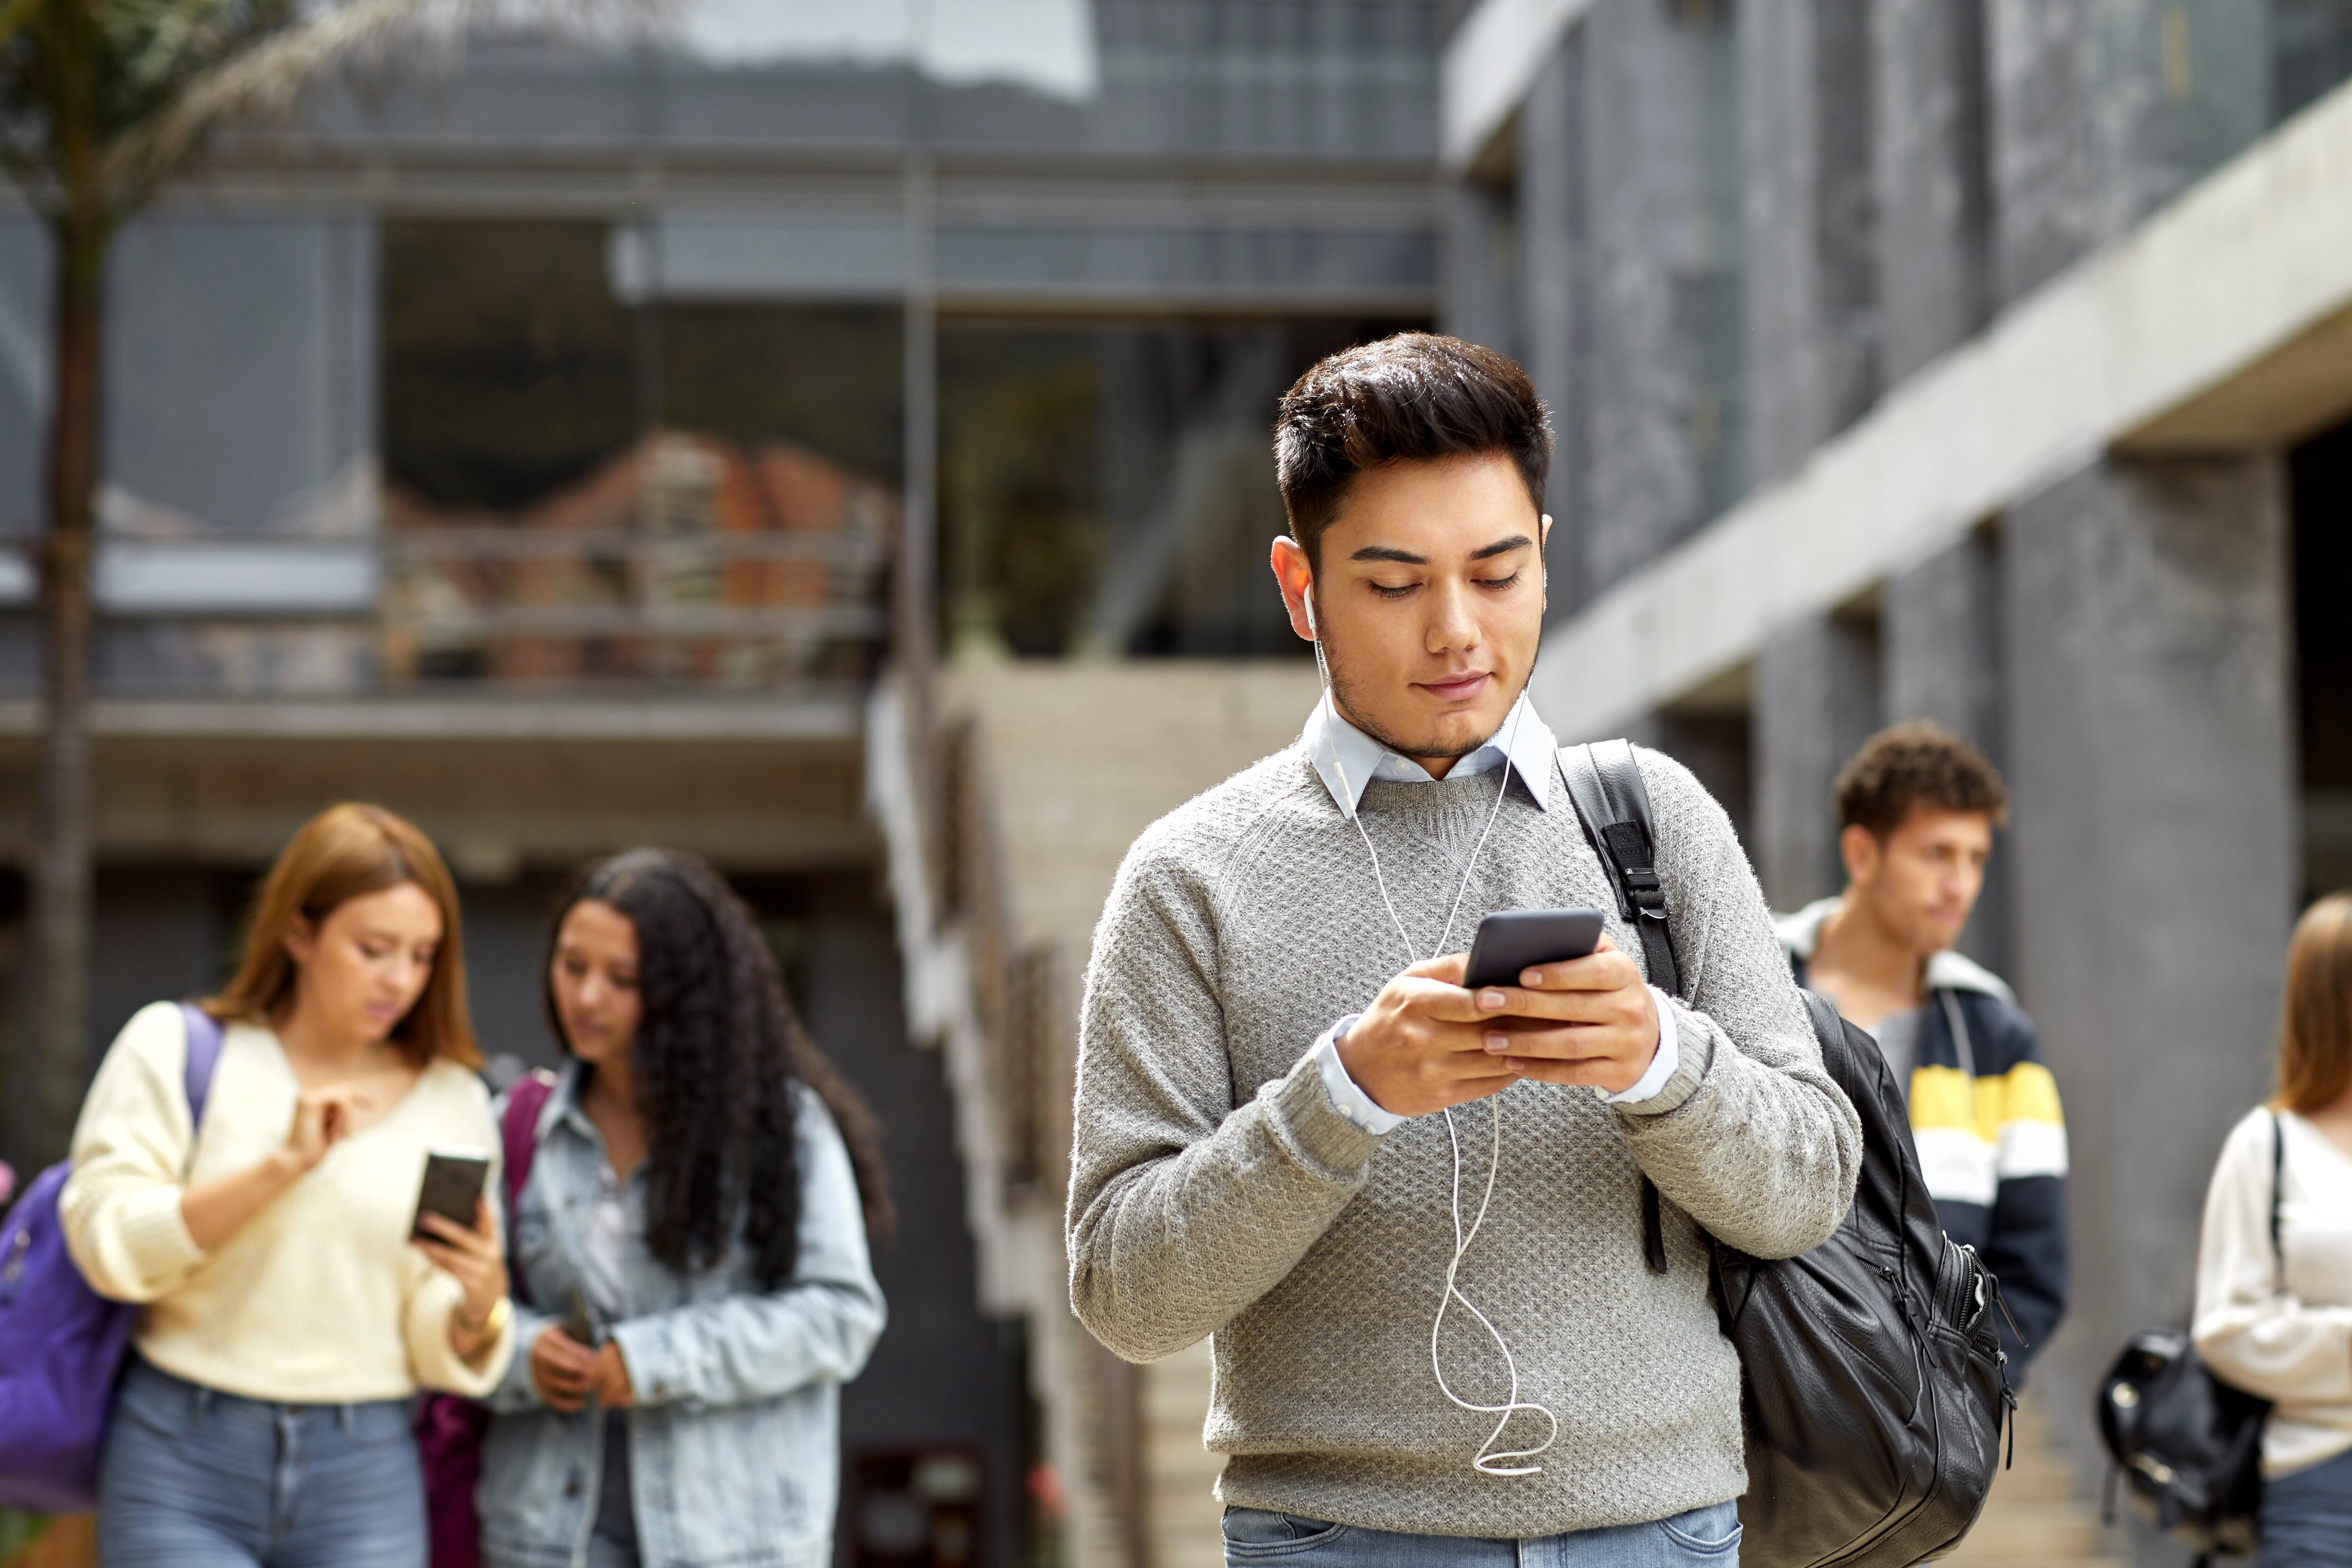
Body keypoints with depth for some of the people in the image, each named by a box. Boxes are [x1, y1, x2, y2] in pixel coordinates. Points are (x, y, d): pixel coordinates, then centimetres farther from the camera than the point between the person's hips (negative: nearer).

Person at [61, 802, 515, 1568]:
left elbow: (439, 1356, 5)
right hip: (182, 1459, -2)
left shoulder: (452, 1099, 7)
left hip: (364, 1479, 2)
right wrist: (283, 1164, -18)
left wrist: (477, 1309, -17)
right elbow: (106, 1244, -11)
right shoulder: (174, 1047, 2)